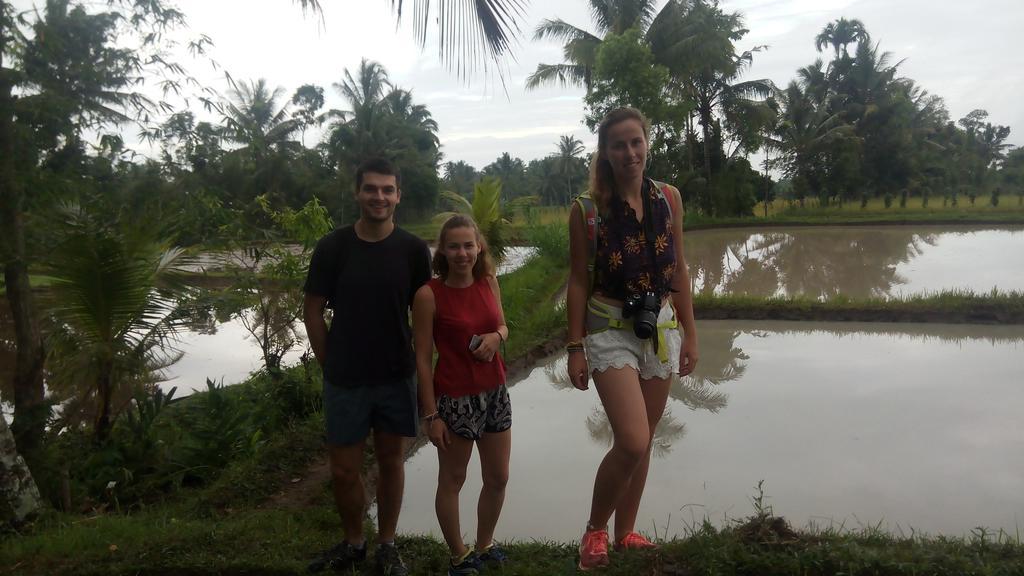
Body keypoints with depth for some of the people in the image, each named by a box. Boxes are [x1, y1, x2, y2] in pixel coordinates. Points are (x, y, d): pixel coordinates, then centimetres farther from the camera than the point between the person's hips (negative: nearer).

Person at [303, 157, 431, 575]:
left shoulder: (413, 250, -4)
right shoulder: (332, 247, -6)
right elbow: (312, 310, 1)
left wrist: (413, 360, 2)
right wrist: (331, 364, 0)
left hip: (397, 378, 1)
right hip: (344, 381, 0)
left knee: (391, 461, 11)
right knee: (344, 469, 7)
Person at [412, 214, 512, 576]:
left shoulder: (489, 282, -1)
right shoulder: (429, 294, -15)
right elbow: (423, 359, -12)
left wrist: (496, 336, -11)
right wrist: (431, 414, -13)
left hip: (494, 393, 6)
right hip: (454, 399, -5)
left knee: (498, 478, 16)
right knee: (452, 480, 12)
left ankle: (485, 544, 39)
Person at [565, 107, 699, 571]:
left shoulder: (668, 199, 1)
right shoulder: (586, 210, -9)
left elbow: (678, 271, 7)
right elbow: (578, 281, -5)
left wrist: (689, 334, 7)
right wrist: (575, 348, -6)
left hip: (661, 328, 4)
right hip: (611, 332, -4)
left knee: (642, 442, 13)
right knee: (632, 442, -15)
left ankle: (625, 532, 31)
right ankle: (595, 530, 10)